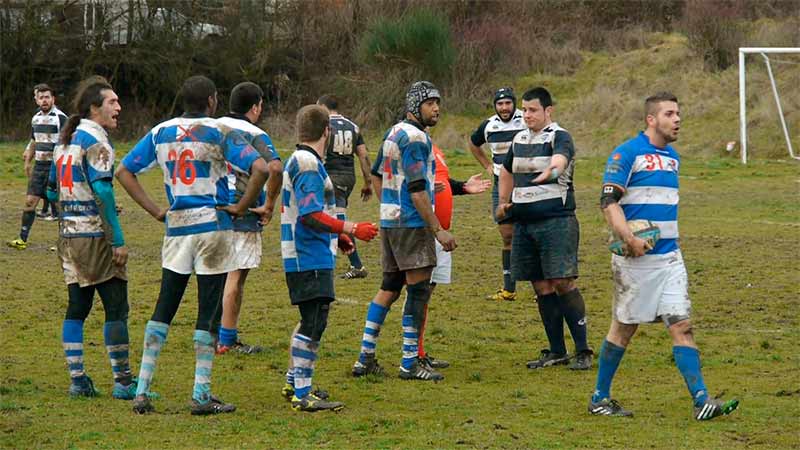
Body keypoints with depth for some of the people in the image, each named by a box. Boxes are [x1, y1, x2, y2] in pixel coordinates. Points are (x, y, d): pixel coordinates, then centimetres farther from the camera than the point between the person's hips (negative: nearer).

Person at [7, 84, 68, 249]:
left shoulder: (60, 118, -9)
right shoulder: (36, 118, 12)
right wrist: (27, 162, 24)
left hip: (54, 166, -6)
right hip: (38, 165, 6)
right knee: (30, 201, 2)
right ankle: (22, 239, 5)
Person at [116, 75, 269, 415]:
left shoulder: (161, 133, 7)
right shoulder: (219, 133, -7)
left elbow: (124, 171, 10)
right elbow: (260, 168, -19)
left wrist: (155, 210, 9)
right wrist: (241, 207, -7)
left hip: (176, 229, 4)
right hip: (213, 227, -4)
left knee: (163, 309, 11)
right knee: (209, 312, 1)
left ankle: (142, 391, 6)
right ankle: (201, 396, 1)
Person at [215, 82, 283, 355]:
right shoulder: (253, 135, -12)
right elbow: (275, 168, -27)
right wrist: (268, 205, -16)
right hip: (241, 215, -6)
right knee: (236, 276, 0)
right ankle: (227, 340, 3)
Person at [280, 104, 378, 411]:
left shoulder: (300, 161, 16)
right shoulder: (308, 165, -16)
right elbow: (312, 215, -24)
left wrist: (337, 236, 24)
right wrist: (352, 230, -22)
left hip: (311, 257, 11)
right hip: (310, 260, -11)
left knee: (312, 321, 20)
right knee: (313, 323, -10)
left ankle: (295, 383, 29)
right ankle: (302, 395, -11)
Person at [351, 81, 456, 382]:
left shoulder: (394, 133, 15)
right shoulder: (415, 137, -15)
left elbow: (377, 174, 25)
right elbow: (417, 190, -20)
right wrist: (438, 229, -18)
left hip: (389, 221, 10)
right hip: (412, 224, -10)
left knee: (389, 288, 13)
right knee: (419, 291, -5)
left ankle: (365, 359, 13)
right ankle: (410, 364, -4)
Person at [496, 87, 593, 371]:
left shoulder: (559, 137, -7)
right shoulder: (519, 140, 14)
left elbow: (560, 159, -31)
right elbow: (506, 172, 32)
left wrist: (551, 172, -52)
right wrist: (504, 203, 23)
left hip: (556, 220, -7)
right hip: (524, 222, 7)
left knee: (562, 283, -12)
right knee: (541, 286, 7)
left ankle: (583, 351, -7)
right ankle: (556, 351, 14)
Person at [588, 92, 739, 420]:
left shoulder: (673, 157, 15)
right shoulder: (627, 154, -9)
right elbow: (609, 201, -15)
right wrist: (630, 240, -25)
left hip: (670, 257, 6)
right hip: (636, 258, -6)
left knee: (682, 325, -3)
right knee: (624, 328, 3)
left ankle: (701, 400, -8)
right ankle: (600, 398, 17)